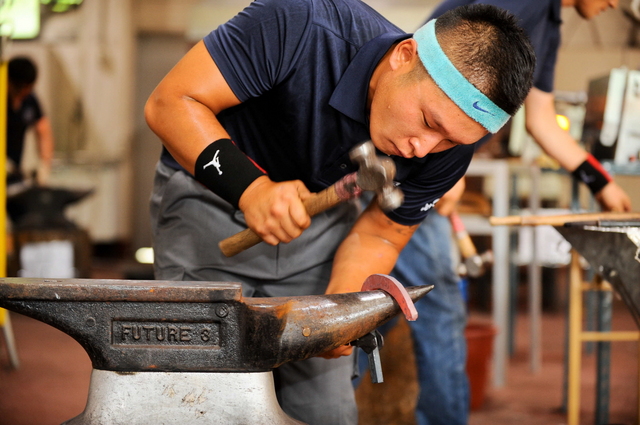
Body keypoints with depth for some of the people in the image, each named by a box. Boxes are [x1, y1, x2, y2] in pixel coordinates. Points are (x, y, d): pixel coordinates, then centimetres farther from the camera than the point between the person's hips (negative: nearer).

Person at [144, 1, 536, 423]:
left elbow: (377, 236, -7)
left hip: (320, 220, 4)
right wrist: (250, 188, -44)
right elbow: (170, 103, -30)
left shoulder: (448, 145, -20)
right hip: (212, 197, -3)